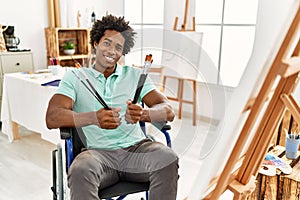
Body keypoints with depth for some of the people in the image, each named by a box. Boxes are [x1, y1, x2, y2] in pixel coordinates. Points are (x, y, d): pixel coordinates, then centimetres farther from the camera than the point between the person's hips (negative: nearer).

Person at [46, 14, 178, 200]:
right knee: (80, 171, -33)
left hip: (135, 147, 2)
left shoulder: (135, 75, 14)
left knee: (167, 158, -28)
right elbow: (52, 118, -5)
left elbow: (168, 111, 3)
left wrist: (143, 113, -21)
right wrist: (94, 118, -24)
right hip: (98, 152, -1)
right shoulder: (75, 77, 10)